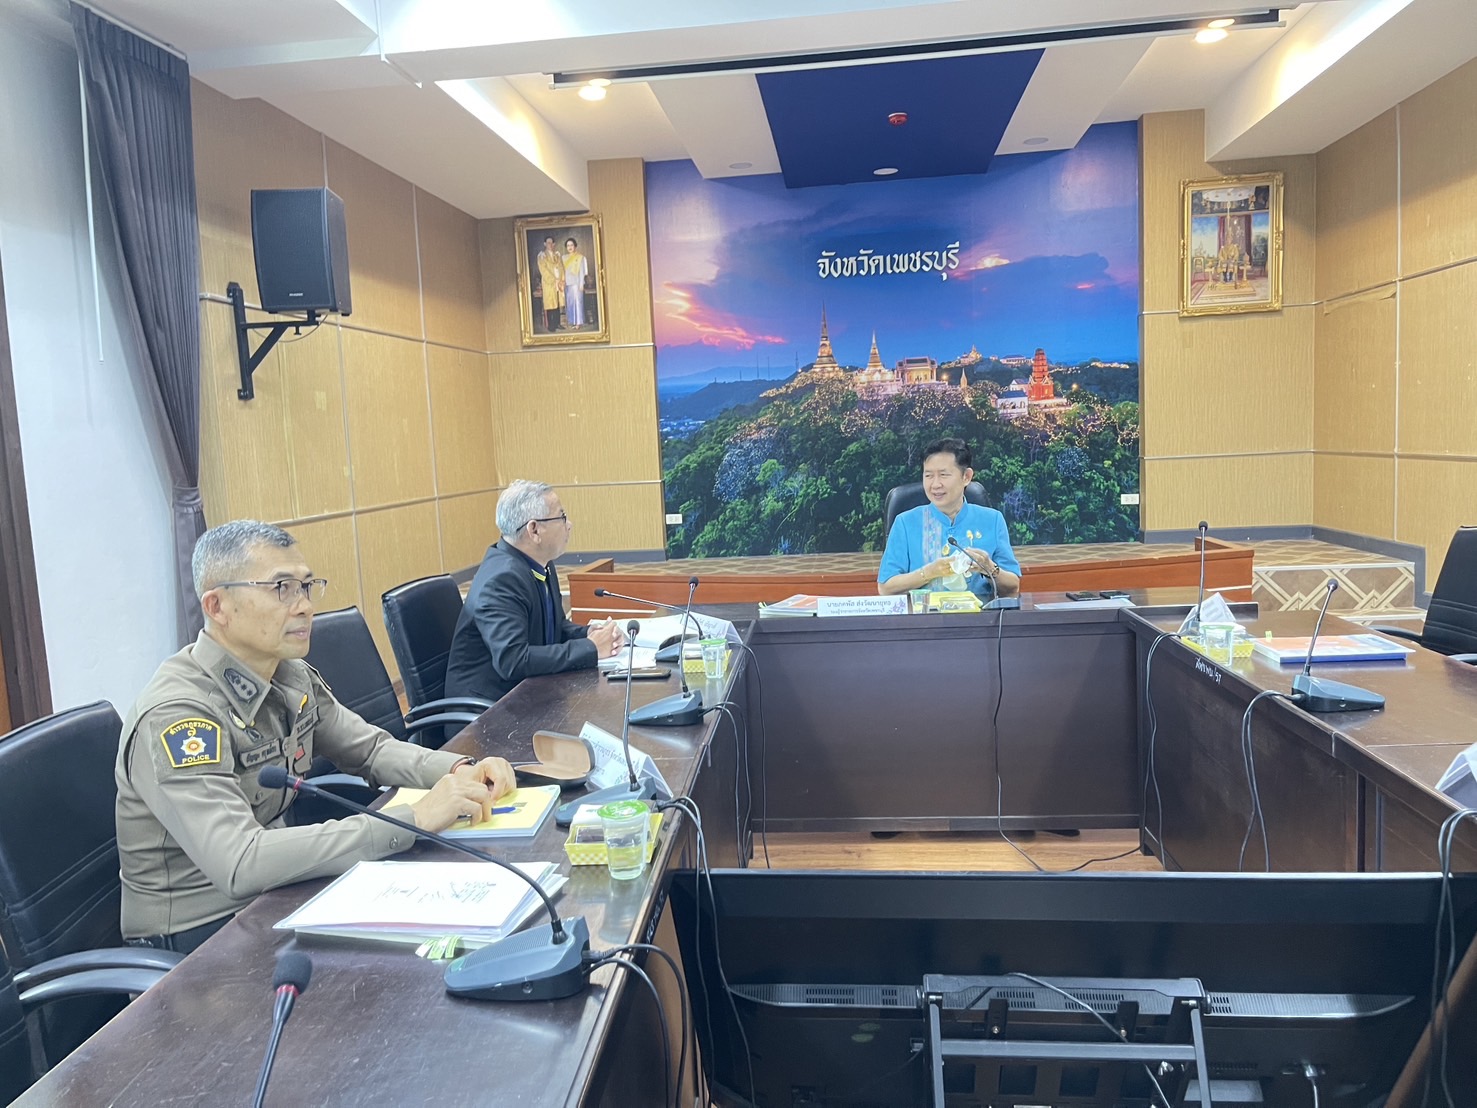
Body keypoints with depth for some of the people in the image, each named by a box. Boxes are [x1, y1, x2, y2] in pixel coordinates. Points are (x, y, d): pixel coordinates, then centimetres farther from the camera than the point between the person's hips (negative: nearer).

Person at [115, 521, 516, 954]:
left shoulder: (293, 677, -2)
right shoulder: (176, 714, -25)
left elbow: (371, 748, 9)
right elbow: (240, 864, -34)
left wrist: (459, 772, -12)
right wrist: (412, 819, -35)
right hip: (198, 933, -7)